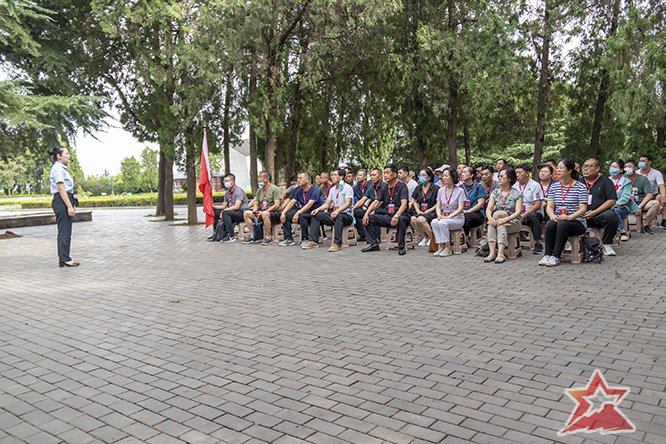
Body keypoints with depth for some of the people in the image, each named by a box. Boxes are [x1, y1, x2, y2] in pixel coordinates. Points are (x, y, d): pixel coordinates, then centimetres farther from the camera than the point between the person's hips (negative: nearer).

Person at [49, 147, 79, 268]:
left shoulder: (63, 168, 19)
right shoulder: (57, 168, -10)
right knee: (64, 232, -6)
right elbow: (61, 189, -17)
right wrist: (69, 206, -21)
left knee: (66, 232, 12)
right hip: (62, 201, -10)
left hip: (66, 200, 10)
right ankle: (64, 259, -3)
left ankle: (65, 258, 17)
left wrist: (70, 205, 19)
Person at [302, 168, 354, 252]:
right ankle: (313, 241, -12)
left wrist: (337, 211, -35)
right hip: (334, 214, 7)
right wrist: (318, 209, -4)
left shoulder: (347, 188, -6)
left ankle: (337, 243, -38)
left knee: (338, 217, -41)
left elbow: (347, 204, -18)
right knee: (316, 215, -7)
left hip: (346, 215, -7)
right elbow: (327, 204, 16)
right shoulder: (332, 189, 17)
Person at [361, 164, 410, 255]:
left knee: (401, 219, -39)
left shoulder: (402, 187, -8)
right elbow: (376, 202, 8)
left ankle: (401, 247, -24)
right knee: (369, 218, -8)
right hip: (387, 216, 6)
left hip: (399, 215, -6)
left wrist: (396, 216, -40)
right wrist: (366, 214, -9)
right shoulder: (384, 188, 11)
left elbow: (404, 204, -22)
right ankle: (373, 243, -6)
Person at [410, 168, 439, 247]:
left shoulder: (436, 188, -3)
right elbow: (414, 201, 21)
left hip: (432, 213, -5)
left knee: (420, 219, -34)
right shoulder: (418, 188, 15)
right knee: (413, 219, -27)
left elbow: (438, 204, -7)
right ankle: (425, 237, -3)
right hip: (421, 213, 5)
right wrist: (418, 210, 3)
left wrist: (427, 211, -12)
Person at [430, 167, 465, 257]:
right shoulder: (441, 190, 11)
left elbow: (460, 208, -11)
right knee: (434, 222, -28)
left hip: (457, 218, -4)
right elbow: (438, 206, 11)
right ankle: (440, 246, -25)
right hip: (444, 217, 4)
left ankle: (447, 248, -22)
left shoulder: (459, 191, -4)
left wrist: (448, 217, -22)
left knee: (442, 223, -34)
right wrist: (439, 215, -11)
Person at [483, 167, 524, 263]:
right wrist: (490, 218, -23)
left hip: (512, 222, -3)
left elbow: (518, 212, -12)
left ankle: (500, 254, -42)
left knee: (501, 225, -34)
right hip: (497, 219, 3)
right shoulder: (495, 192, 12)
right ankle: (492, 252, -39)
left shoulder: (517, 194, 1)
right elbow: (489, 209, 0)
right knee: (491, 224, -30)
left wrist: (505, 219, -28)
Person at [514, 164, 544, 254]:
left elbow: (538, 205, -10)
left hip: (534, 213, -4)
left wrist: (525, 215, -20)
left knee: (532, 216, -38)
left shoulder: (535, 185, -1)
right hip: (518, 214, 4)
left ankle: (538, 244, -29)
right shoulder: (515, 186, 13)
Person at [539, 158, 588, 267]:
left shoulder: (580, 187, -2)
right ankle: (547, 255, -27)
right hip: (559, 220, 4)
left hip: (577, 222, -4)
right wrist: (552, 215, -18)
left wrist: (569, 217, -27)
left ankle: (555, 257, -31)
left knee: (562, 225, -35)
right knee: (550, 224, -29)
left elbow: (583, 208, -11)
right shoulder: (554, 186, 12)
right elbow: (549, 206, 5)